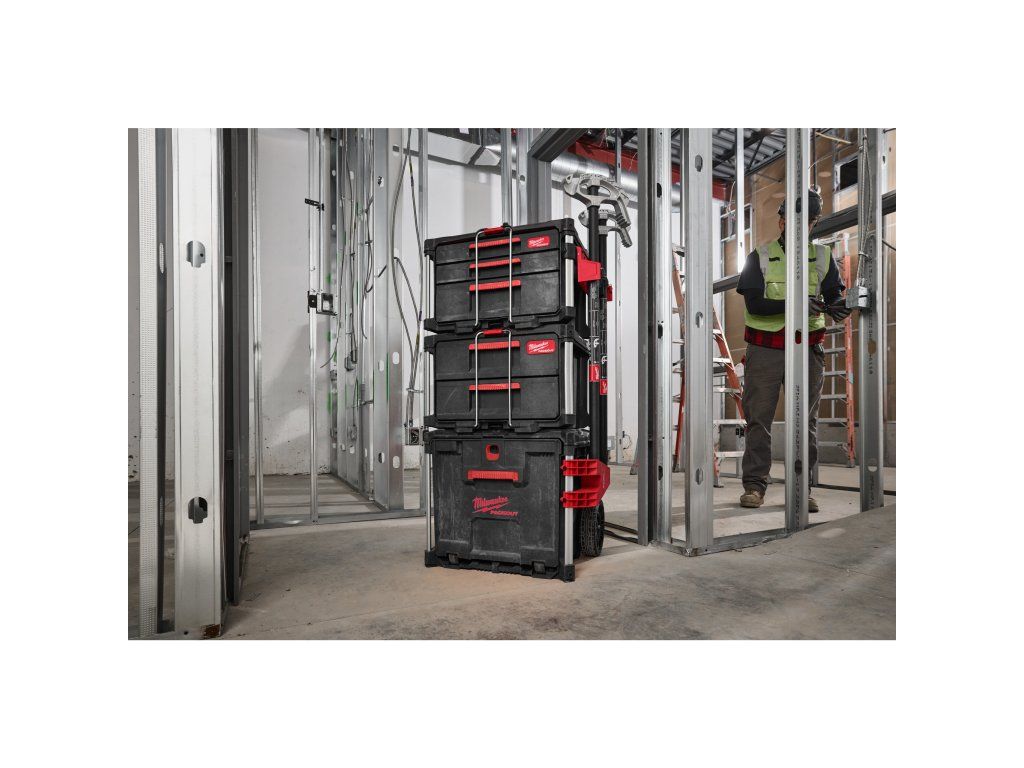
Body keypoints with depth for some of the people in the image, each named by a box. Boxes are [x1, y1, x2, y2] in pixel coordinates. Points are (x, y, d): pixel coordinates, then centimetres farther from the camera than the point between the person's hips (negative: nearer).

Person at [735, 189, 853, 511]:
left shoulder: (822, 257, 10)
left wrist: (838, 307, -19)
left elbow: (835, 295, 4)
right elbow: (753, 304, -9)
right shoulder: (760, 257, 2)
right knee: (759, 417, -2)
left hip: (807, 349, 3)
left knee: (805, 419, 5)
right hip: (765, 349, -2)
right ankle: (754, 485, 8)